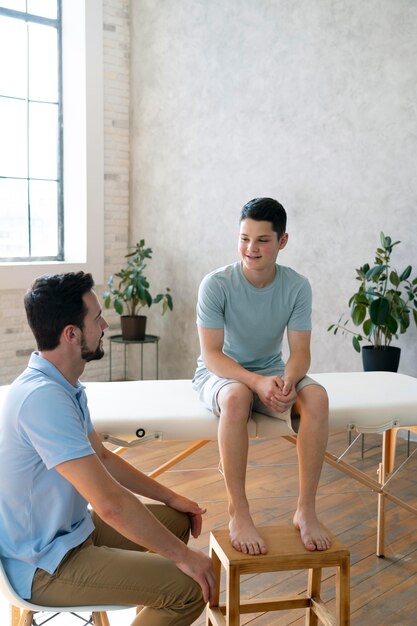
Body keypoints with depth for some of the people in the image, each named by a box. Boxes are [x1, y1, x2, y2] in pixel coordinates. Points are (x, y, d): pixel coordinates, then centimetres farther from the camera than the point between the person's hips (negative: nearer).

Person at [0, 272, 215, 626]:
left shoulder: (65, 386, 3)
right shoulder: (43, 397, -29)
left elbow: (102, 457, 16)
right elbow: (110, 502, -31)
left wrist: (171, 498, 15)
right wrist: (181, 554, -20)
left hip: (71, 529, 10)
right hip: (44, 566, -10)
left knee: (177, 520, 19)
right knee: (189, 588, -18)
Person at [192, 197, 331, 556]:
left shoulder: (297, 287, -9)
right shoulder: (216, 285, -18)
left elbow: (300, 351, -10)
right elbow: (211, 354, -21)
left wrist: (288, 381, -33)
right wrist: (257, 382, -37)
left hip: (271, 373, 3)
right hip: (220, 373, -3)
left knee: (317, 398, -28)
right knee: (237, 397, -39)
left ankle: (306, 509, -18)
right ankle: (238, 514, -27)